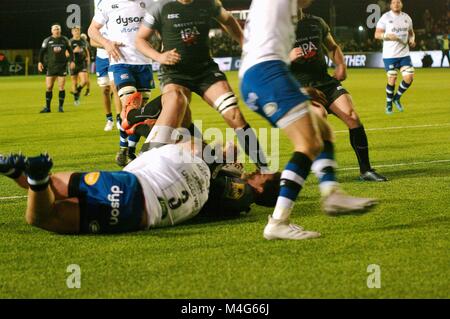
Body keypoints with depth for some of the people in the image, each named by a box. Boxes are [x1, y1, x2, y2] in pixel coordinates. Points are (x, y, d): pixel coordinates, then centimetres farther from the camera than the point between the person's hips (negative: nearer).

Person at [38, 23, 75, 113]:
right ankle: (47, 107, 5)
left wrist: (72, 61, 3)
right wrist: (40, 62, -3)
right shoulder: (47, 40, 4)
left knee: (61, 87, -2)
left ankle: (61, 106, 7)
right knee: (48, 87, -2)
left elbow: (70, 51, 12)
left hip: (62, 66, 0)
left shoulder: (65, 40, 6)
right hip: (51, 67, 0)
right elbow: (42, 51, 6)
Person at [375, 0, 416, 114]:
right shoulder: (385, 17, -5)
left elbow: (411, 32, 23)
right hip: (389, 55, -4)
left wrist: (412, 39, 1)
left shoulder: (407, 17, 9)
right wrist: (387, 35, -24)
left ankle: (397, 98, 19)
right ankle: (389, 104, 16)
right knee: (392, 79, -3)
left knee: (409, 77, -5)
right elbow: (377, 34, -7)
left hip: (404, 54, 4)